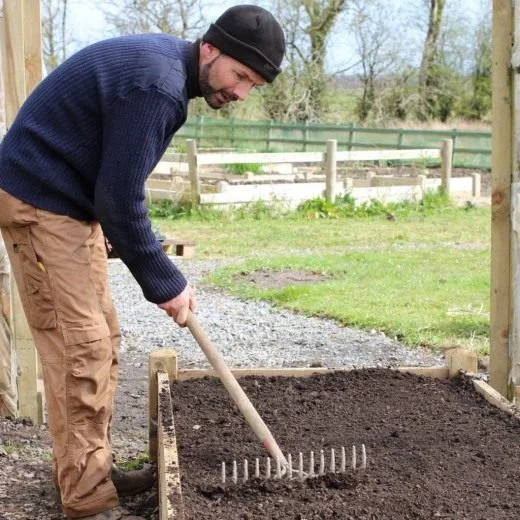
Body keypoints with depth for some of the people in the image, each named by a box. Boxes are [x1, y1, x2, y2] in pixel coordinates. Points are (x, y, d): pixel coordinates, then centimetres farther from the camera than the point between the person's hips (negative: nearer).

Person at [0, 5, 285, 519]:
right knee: (79, 345, -10)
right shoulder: (156, 84, -24)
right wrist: (164, 283, -13)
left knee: (101, 338, 13)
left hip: (72, 202, 10)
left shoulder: (165, 61, 7)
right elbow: (120, 197, -23)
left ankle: (87, 467, 22)